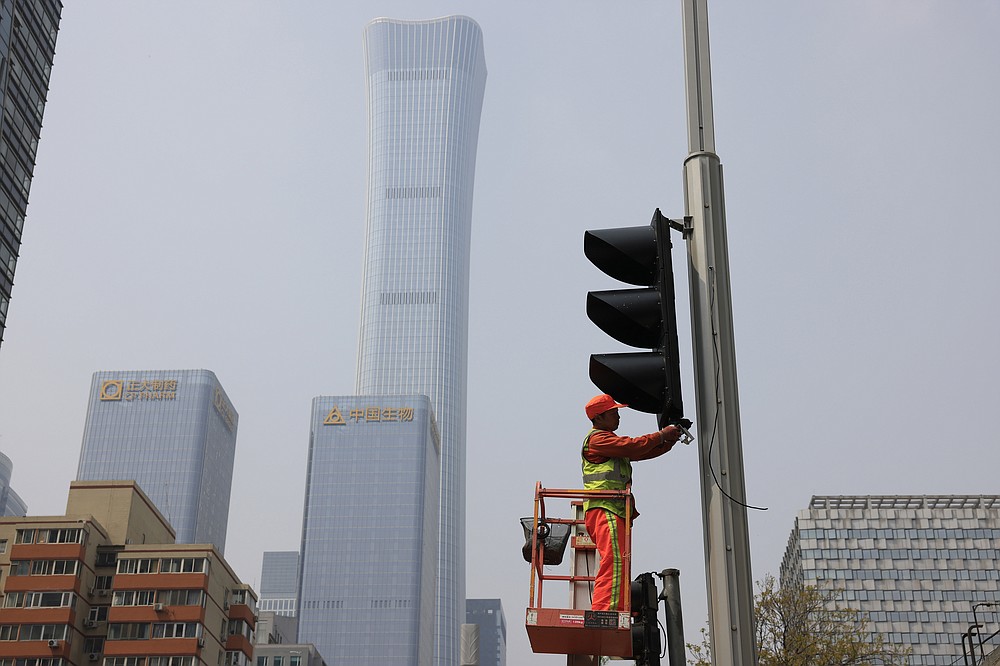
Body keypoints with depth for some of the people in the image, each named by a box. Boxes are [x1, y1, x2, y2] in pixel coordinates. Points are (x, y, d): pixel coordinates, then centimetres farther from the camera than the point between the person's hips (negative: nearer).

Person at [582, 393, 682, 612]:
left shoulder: (611, 442, 30)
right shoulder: (597, 438, -2)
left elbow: (642, 453, 25)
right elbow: (633, 446, -14)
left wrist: (668, 441, 12)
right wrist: (661, 435, -4)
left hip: (616, 512, 11)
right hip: (604, 510, -11)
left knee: (619, 566, 7)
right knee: (614, 562, -21)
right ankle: (603, 617, -30)